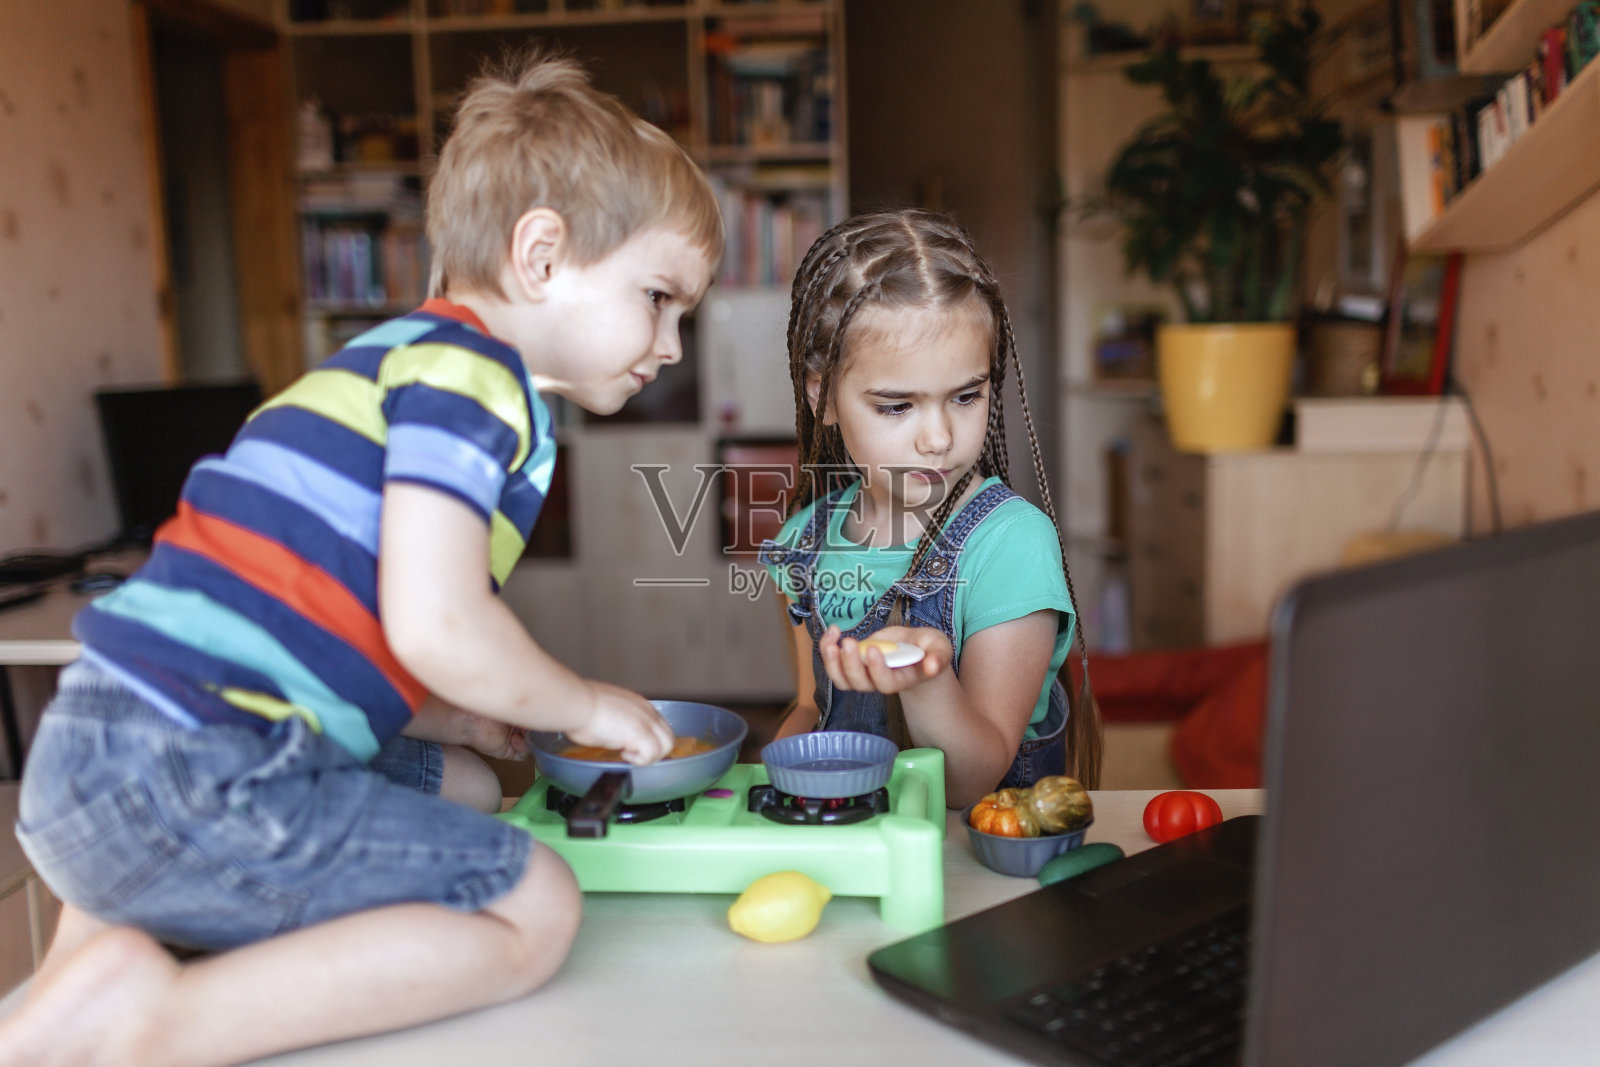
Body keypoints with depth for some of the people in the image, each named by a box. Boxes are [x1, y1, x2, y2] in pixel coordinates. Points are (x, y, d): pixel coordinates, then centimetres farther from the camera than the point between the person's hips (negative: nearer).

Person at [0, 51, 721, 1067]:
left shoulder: (399, 357, 23)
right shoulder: (465, 369, -8)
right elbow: (436, 627, -19)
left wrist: (455, 719, 16)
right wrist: (586, 705, -1)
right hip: (184, 772, -10)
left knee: (463, 790, 26)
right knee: (535, 906, -5)